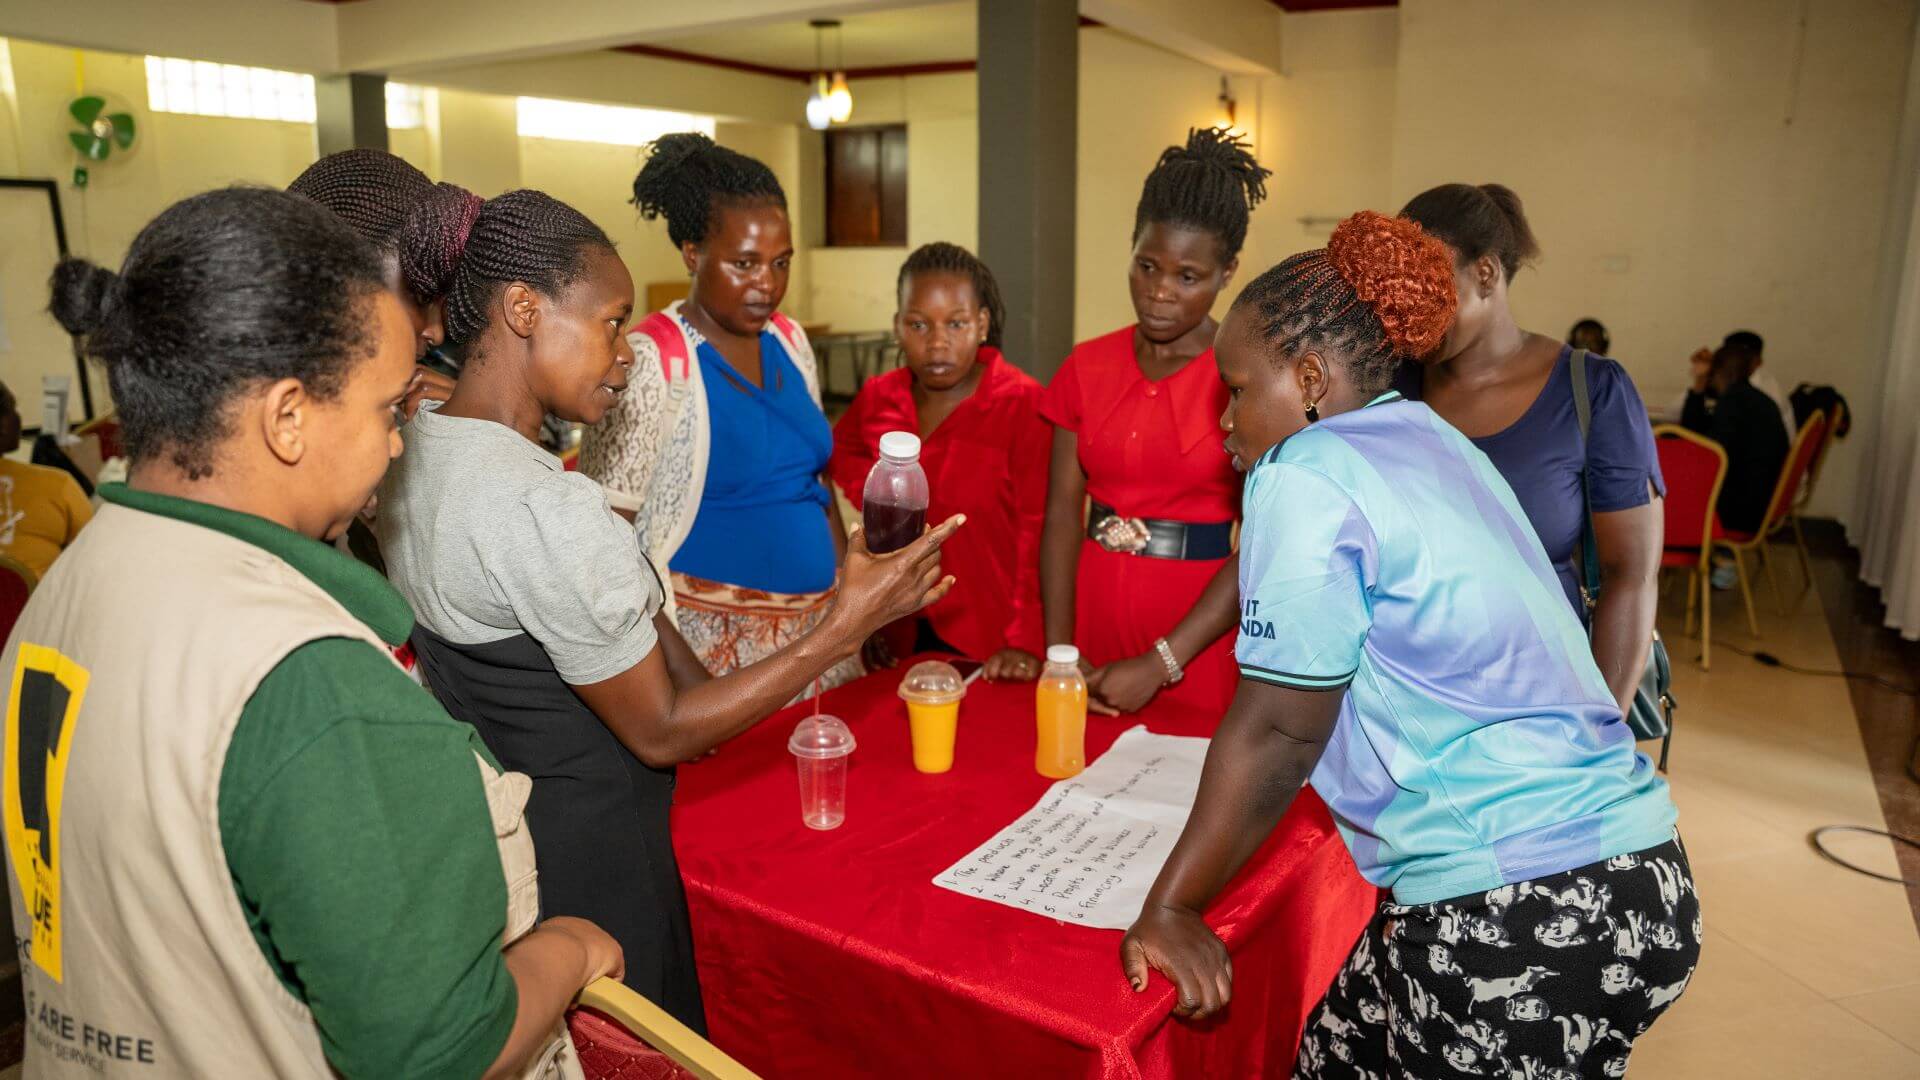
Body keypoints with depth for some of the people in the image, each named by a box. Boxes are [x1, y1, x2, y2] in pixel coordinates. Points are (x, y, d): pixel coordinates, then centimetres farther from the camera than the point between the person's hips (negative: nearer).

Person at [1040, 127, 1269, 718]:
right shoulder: (1087, 367, 3)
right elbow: (1062, 514, 0)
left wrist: (1160, 665, -16)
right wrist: (1058, 652, -9)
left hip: (1196, 635, -3)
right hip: (1094, 610, 4)